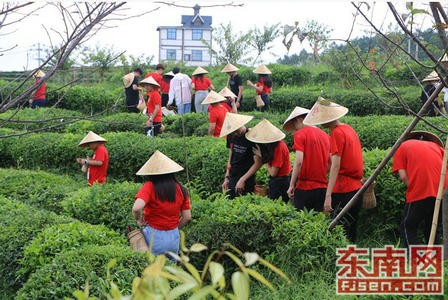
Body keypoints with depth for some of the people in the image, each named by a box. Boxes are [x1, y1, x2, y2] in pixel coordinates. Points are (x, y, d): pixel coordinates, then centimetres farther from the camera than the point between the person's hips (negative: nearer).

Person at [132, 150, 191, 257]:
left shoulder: (149, 187, -13)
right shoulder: (181, 189, -1)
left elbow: (136, 208, -28)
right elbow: (187, 216, 2)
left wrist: (138, 220, -8)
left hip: (154, 237, -4)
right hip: (174, 237, 4)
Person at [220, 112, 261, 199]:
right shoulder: (231, 136, 5)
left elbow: (258, 163, -13)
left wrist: (242, 180, -14)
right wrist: (227, 177, 10)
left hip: (246, 182, -6)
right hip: (232, 179, 6)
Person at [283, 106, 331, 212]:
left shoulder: (300, 134, -6)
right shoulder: (325, 135, 12)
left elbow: (299, 161, -15)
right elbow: (330, 163, 14)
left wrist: (291, 185, -10)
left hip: (305, 187, -6)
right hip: (322, 187, 6)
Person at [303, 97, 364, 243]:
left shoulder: (337, 133, -14)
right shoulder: (349, 129, 12)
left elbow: (335, 166, -21)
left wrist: (328, 196, -25)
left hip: (343, 192, -9)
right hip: (356, 189, 9)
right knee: (351, 235, 15)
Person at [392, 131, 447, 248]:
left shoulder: (402, 147, 16)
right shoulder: (435, 145, 26)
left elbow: (403, 176, 2)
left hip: (420, 194, -4)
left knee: (408, 228, 8)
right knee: (431, 229, 21)